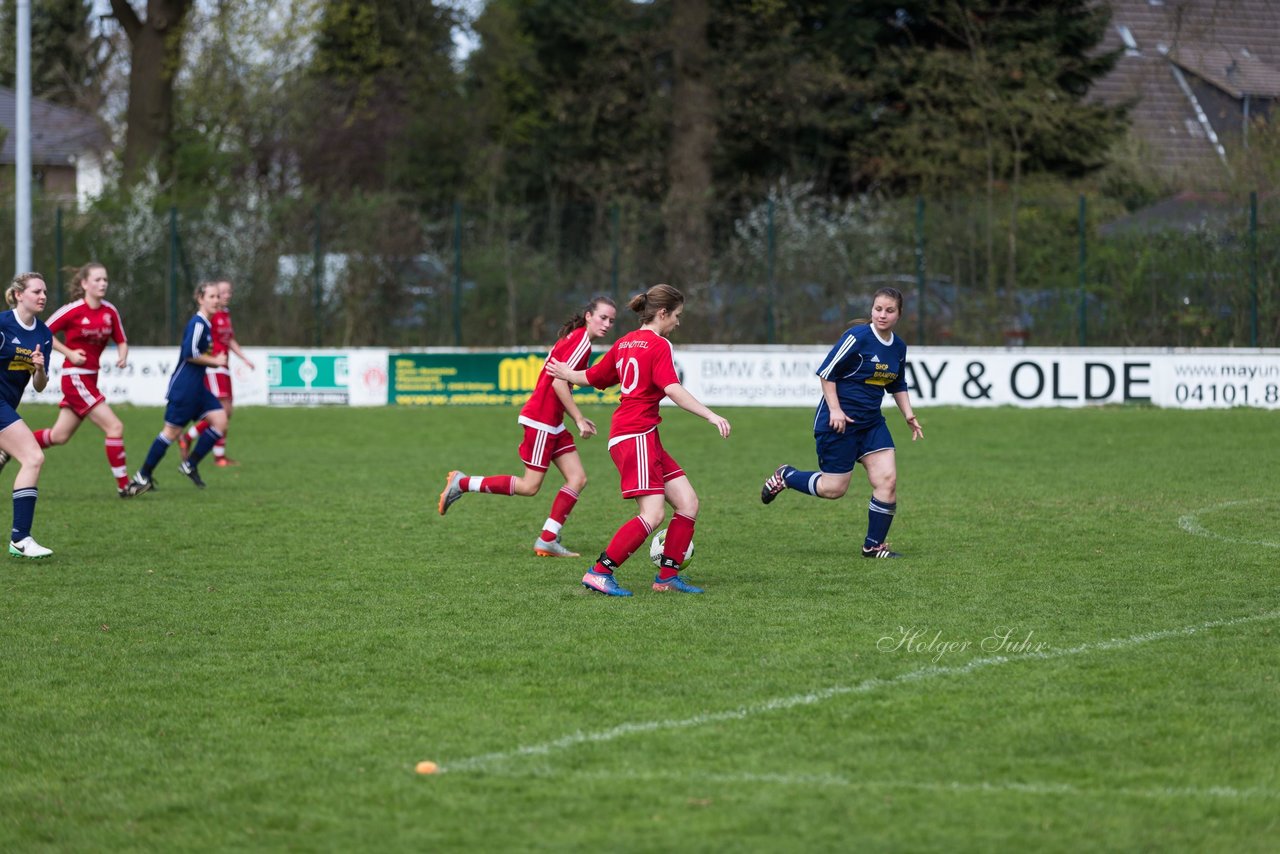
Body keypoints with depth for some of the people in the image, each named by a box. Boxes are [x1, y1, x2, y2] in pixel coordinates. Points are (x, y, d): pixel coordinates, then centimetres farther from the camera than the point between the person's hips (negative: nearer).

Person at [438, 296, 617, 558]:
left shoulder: (575, 339, 14)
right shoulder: (581, 341, -16)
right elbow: (558, 382, -22)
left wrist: (578, 418, 15)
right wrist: (578, 419, -17)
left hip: (553, 423, 10)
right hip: (541, 419, -10)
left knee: (577, 478, 4)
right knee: (530, 486, -4)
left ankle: (548, 540, 5)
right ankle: (462, 483, 5)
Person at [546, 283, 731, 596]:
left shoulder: (625, 343, 17)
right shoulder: (659, 345, -8)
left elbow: (591, 376, 27)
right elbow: (673, 389, -22)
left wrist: (566, 374, 48)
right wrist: (711, 416, -29)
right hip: (636, 435, -10)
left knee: (688, 503, 5)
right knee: (652, 515, -16)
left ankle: (668, 575, 7)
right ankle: (599, 573, -14)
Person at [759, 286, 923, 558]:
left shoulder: (898, 347, 6)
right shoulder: (857, 337, -17)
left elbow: (897, 385, 23)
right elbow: (826, 372, -13)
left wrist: (909, 414, 10)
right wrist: (835, 409, -19)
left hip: (871, 422, 7)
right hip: (840, 421, -7)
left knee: (888, 479, -6)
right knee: (834, 488, -3)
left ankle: (874, 545, 6)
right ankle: (785, 476, 25)